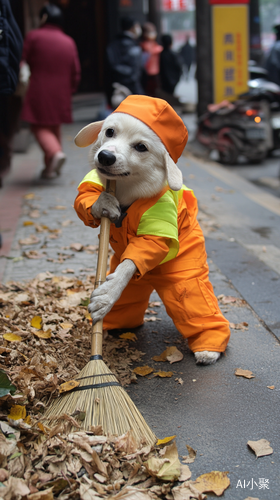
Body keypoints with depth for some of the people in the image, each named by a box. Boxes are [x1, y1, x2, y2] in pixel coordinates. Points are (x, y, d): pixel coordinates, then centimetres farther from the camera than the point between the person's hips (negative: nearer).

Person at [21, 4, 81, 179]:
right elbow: (76, 71, 6)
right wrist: (70, 90, 16)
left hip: (39, 92, -5)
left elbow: (24, 62, -3)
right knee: (54, 127, 16)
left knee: (40, 126, 3)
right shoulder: (69, 42, 6)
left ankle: (55, 152, -23)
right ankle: (51, 167, 19)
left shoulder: (34, 36, -5)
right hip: (61, 93, 5)